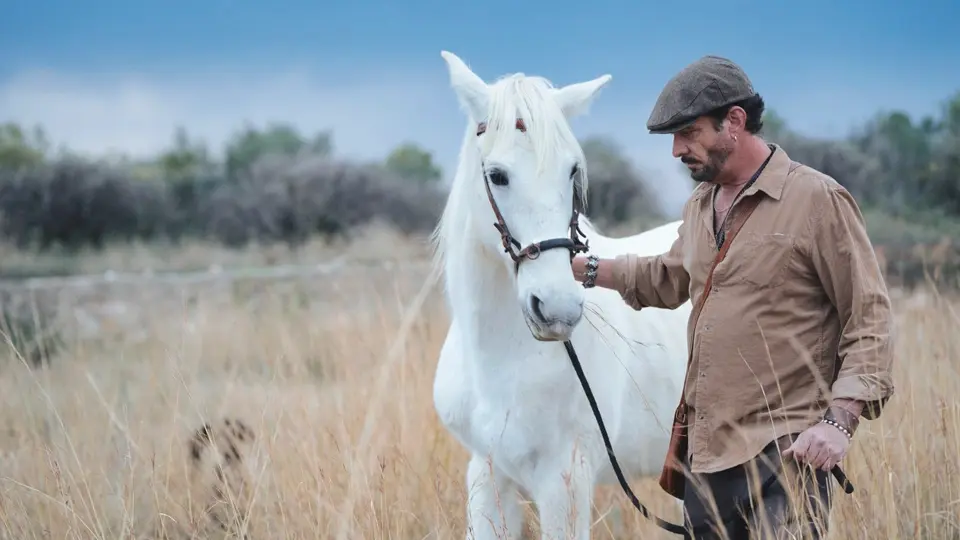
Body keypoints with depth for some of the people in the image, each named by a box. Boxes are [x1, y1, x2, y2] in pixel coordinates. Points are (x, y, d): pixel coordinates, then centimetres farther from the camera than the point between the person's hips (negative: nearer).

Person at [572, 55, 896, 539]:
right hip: (706, 452, 7)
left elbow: (870, 318, -10)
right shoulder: (700, 206, 16)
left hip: (783, 451, -7)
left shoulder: (818, 200, -8)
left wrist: (840, 420, -20)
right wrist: (587, 269, 26)